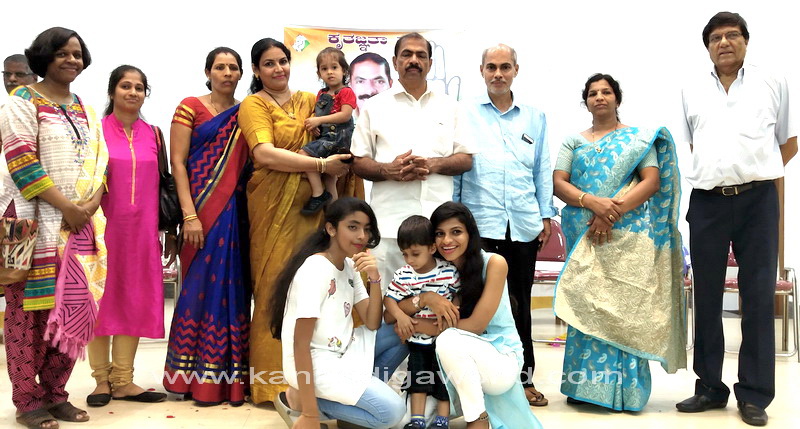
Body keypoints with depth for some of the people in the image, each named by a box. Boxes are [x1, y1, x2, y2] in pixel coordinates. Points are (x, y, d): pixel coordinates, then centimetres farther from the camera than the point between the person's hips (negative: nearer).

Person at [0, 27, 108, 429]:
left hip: (83, 224, 6)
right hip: (37, 221, -6)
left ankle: (54, 393, 16)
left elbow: (98, 161, 14)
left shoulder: (86, 111, 19)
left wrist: (90, 204, -4)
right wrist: (67, 207, -15)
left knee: (75, 309, 5)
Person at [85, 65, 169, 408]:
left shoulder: (152, 134, 10)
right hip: (103, 225, -3)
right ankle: (102, 378, 14)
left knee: (134, 300, 5)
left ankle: (123, 380, 13)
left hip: (141, 229, 3)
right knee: (101, 297, 3)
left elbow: (160, 184, 12)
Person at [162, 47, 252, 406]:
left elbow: (253, 164, 12)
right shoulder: (190, 108, 2)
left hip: (236, 211, 3)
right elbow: (177, 162, -4)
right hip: (201, 210, -3)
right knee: (202, 286, -1)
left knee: (233, 287, 3)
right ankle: (198, 377, 9)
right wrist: (189, 215, -13)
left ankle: (230, 374, 12)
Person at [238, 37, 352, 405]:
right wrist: (321, 165, -15)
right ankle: (274, 381, 5)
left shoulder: (309, 101, 19)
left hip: (312, 201, 5)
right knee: (276, 286, -4)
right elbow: (264, 153, -13)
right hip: (274, 204, -4)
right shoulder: (254, 104, 2)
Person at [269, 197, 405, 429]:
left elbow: (372, 324, 3)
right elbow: (300, 344, -22)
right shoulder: (315, 269, -20)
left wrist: (374, 279, -13)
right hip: (315, 363, -9)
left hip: (342, 354, 9)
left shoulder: (350, 266, 6)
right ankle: (298, 400, -5)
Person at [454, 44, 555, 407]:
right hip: (479, 222, -2)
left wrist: (546, 215, 9)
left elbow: (543, 169, 13)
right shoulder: (466, 115, 5)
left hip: (523, 224, 2)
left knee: (520, 302, 9)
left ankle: (523, 375, 19)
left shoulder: (534, 117, 12)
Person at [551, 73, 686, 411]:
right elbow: (558, 183, 5)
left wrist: (614, 211, -16)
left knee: (625, 306, -7)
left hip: (628, 235, -2)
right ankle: (584, 385, 5)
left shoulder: (638, 138, 10)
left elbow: (652, 181, -2)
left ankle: (625, 389, -1)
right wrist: (591, 202, -15)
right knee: (585, 306, -1)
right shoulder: (573, 142, 16)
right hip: (583, 237, 2)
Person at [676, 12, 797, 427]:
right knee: (706, 296, 6)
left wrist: (757, 174, 5)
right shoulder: (692, 91, 12)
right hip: (707, 201, 2)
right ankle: (710, 388, 17)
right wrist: (719, 174, 12)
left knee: (759, 295, -1)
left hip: (757, 200, -2)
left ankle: (754, 396, 7)